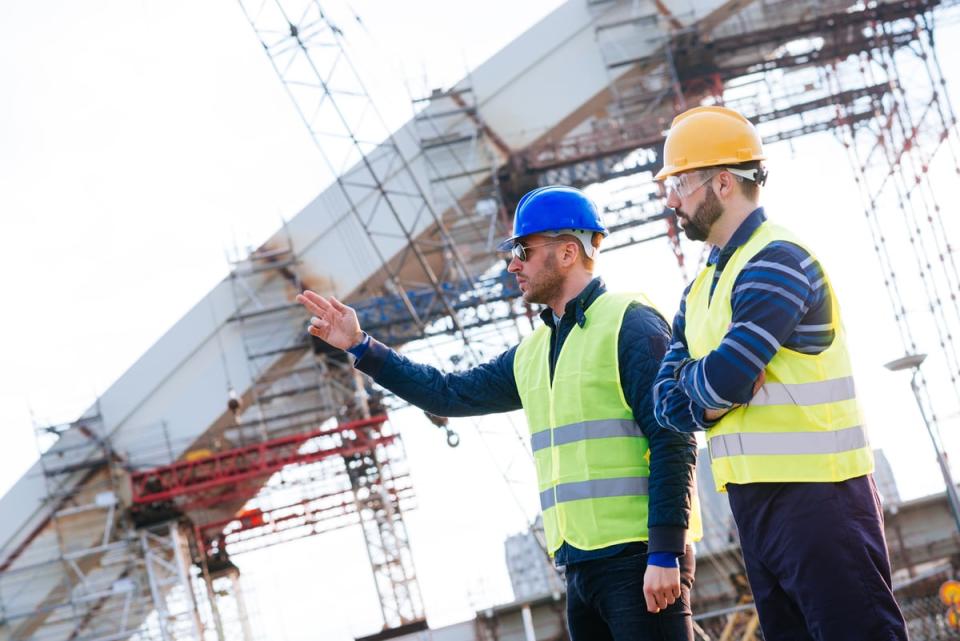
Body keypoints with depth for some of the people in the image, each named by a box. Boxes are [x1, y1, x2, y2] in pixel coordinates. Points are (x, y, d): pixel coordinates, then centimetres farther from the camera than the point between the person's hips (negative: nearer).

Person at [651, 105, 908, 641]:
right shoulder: (702, 287, 16)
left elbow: (722, 379, -22)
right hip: (753, 498, 9)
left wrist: (694, 382, 0)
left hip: (817, 494, -9)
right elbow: (668, 402, 9)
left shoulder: (777, 261, -12)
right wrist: (713, 396, -11)